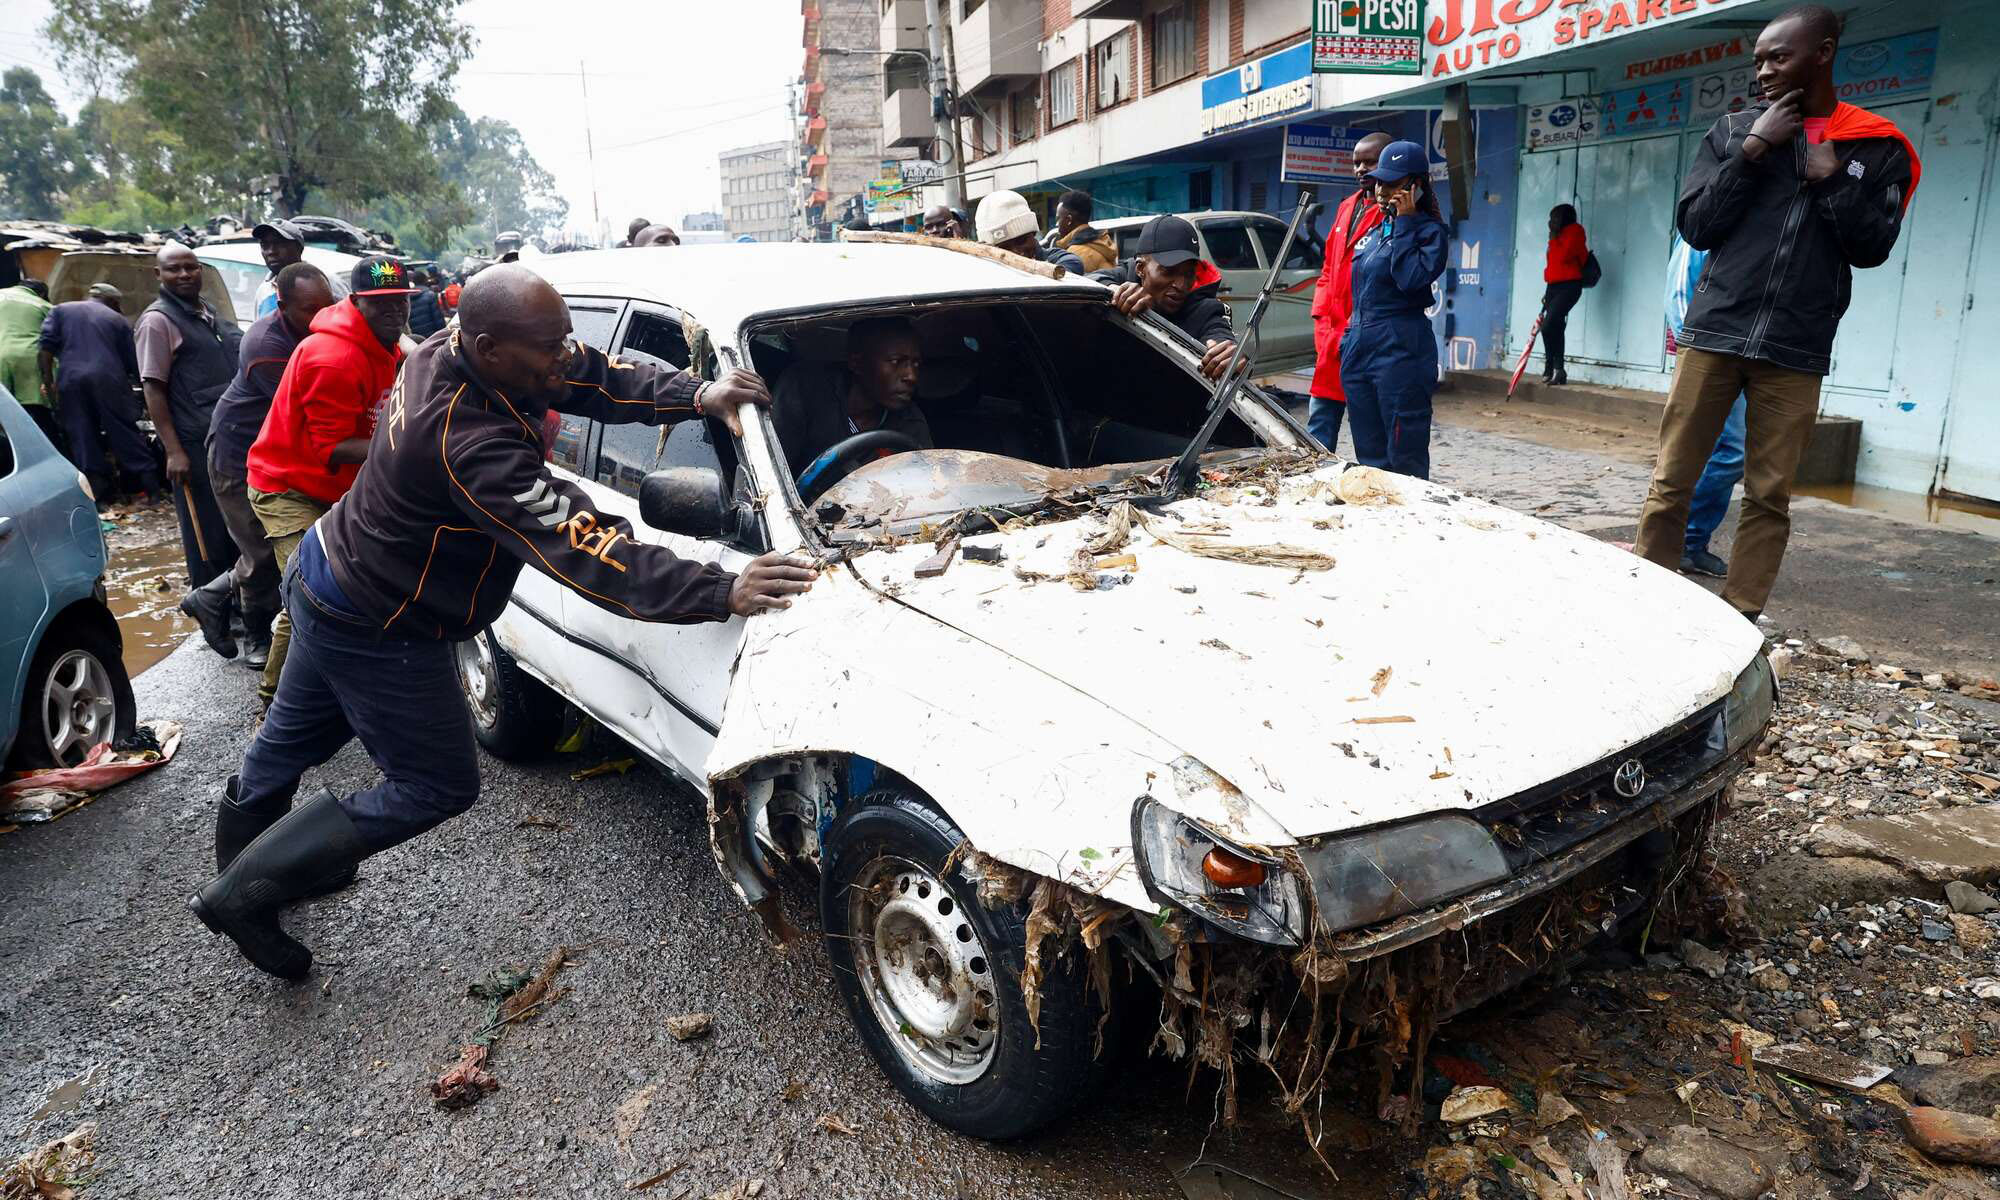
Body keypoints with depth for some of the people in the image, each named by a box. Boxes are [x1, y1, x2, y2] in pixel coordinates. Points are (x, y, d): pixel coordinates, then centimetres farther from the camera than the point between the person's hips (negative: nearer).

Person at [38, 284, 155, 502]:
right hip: (108, 379, -1)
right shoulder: (118, 320, 16)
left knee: (83, 439, 5)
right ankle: (150, 487, 1)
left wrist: (48, 379, 7)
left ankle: (98, 492, 3)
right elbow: (132, 361, 14)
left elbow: (47, 344, 5)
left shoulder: (60, 310, 18)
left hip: (70, 380, 1)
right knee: (126, 436, 3)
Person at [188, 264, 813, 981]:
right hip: (375, 632, -9)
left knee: (294, 738, 30)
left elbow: (599, 378, -9)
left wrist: (697, 395, -25)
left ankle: (240, 861, 57)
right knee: (438, 786, 5)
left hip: (326, 572, 9)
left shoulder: (451, 350, -12)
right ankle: (242, 896, 17)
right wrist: (723, 593, -45)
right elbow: (581, 552, -41)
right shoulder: (472, 445, -39)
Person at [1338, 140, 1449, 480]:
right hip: (1358, 348, 8)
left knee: (1405, 461, -5)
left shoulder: (1430, 231, -4)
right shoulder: (1375, 231, 17)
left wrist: (1405, 223, -13)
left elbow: (1411, 279, -21)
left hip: (1401, 353, -8)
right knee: (1369, 457, 12)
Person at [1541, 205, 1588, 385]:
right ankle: (1558, 371, 11)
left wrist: (1554, 239, -4)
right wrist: (1548, 292, 20)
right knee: (1555, 329, 7)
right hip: (1554, 287, 9)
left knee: (1548, 327, -18)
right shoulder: (1560, 234, 21)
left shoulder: (1575, 231, -4)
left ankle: (1551, 368, -8)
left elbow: (1564, 256, -18)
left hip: (1569, 287, -9)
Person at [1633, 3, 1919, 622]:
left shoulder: (1878, 147, 9)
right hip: (1714, 333, 0)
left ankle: (1739, 620, 6)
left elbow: (1872, 247, 4)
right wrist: (1753, 150, -6)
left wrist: (1832, 179, -7)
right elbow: (1694, 227, 2)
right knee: (1671, 483, -3)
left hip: (1796, 351, 0)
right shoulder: (1732, 130, 9)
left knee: (1769, 497, 0)